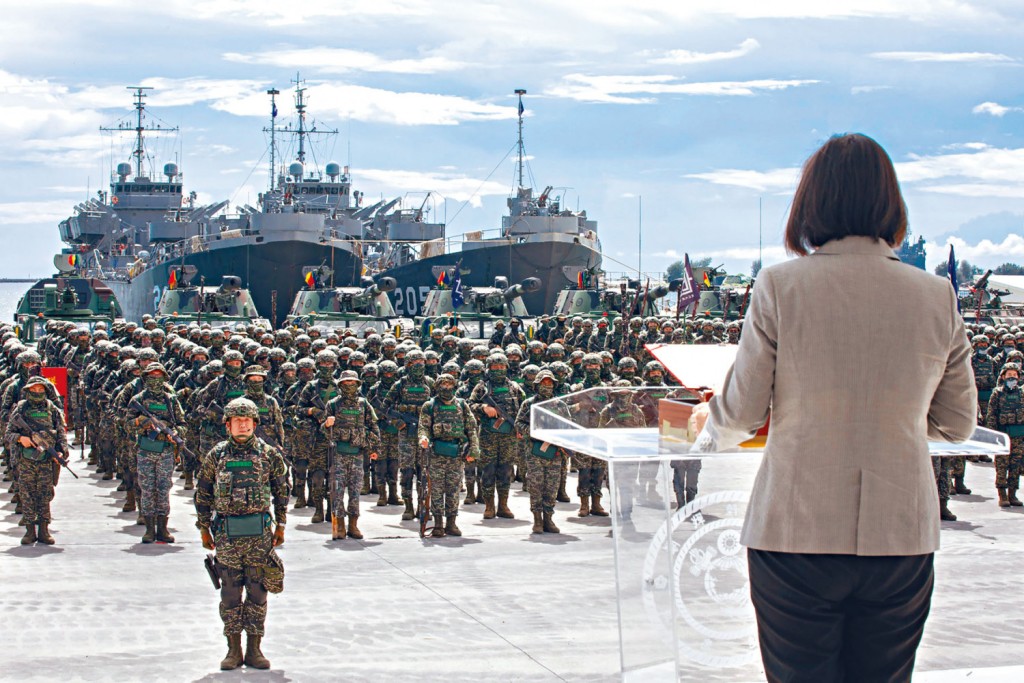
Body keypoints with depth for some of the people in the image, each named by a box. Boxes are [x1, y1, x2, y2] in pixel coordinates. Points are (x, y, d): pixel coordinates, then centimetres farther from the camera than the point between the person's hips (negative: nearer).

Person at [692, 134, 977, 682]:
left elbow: (742, 412, -1)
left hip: (798, 533, -2)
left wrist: (708, 432, 21)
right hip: (902, 536, 2)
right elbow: (957, 424, 11)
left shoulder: (781, 286, -7)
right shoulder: (936, 297, 2)